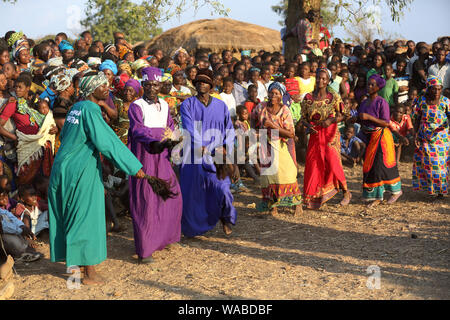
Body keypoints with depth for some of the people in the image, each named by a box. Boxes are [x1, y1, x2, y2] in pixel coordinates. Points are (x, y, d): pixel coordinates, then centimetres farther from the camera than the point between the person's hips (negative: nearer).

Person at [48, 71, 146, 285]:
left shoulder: (77, 107, 11)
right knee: (87, 218, -2)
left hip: (63, 168, 9)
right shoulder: (90, 110, -15)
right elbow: (108, 142, -20)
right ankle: (89, 273, 2)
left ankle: (71, 259, 31)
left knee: (70, 216, 17)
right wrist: (134, 167, -19)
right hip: (83, 170, -9)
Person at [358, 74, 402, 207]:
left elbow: (386, 123, -16)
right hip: (369, 138, 7)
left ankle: (396, 191, 15)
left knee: (381, 165, -5)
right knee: (370, 165, 4)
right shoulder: (364, 103, 9)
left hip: (381, 137, -6)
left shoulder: (382, 102, -12)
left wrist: (369, 117, -23)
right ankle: (377, 197, 11)